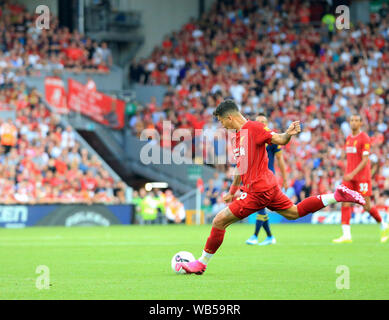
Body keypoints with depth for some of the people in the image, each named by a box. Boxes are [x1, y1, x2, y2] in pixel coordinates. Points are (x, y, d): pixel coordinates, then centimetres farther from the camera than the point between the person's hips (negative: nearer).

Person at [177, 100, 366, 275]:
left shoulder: (253, 128, -11)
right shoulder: (238, 136, 17)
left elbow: (279, 140, -13)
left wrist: (288, 134, -36)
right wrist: (232, 191, 31)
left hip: (258, 190, -10)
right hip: (268, 187, 10)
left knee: (219, 221, -7)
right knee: (294, 213, 20)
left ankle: (201, 263, 2)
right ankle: (338, 196, 18)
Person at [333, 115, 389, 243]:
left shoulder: (365, 138, -9)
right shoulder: (348, 139, 13)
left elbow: (365, 160, -15)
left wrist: (353, 174, -24)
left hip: (362, 176, -6)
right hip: (349, 176, 6)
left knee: (367, 206, -3)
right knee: (345, 203, -8)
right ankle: (346, 235, -12)